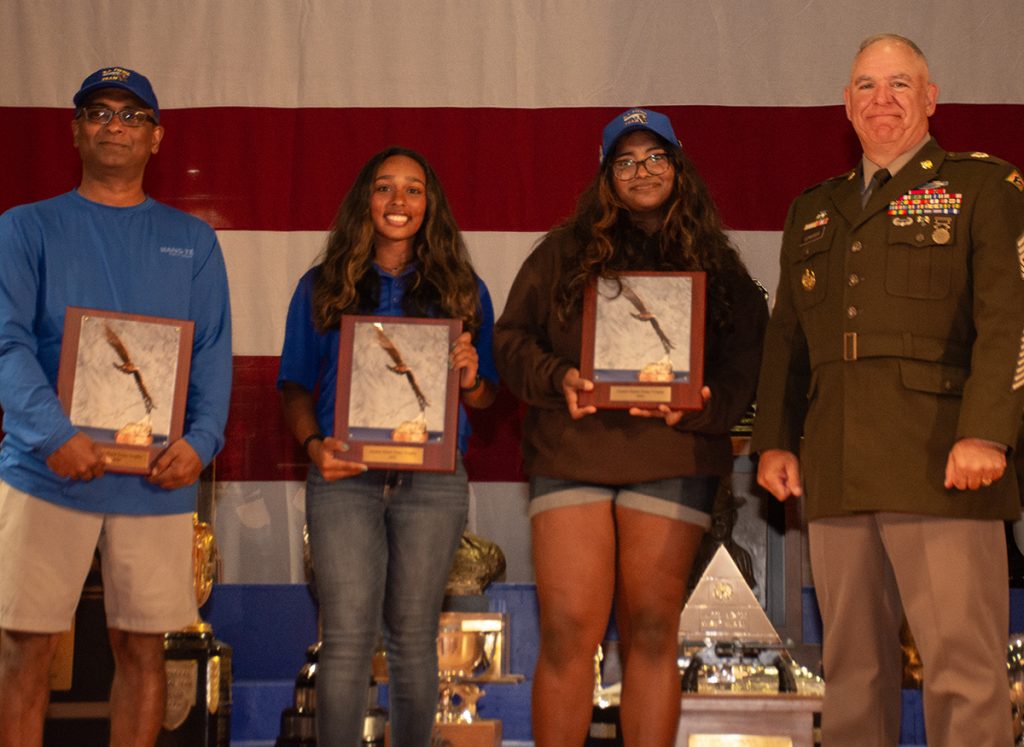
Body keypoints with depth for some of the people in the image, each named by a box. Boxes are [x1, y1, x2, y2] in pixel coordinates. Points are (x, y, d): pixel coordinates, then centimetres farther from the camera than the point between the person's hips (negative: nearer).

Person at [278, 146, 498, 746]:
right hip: (345, 477, -1)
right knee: (348, 638, -7)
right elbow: (297, 389, 8)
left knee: (414, 637, 6)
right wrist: (315, 445, -10)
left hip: (433, 480, 1)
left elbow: (486, 398, 12)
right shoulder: (322, 288, 10)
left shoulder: (464, 290, 11)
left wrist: (470, 379, -11)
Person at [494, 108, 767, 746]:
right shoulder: (563, 252, 13)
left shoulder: (718, 266, 12)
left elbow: (744, 361, 5)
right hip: (570, 453, 0)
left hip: (671, 459, 0)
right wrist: (558, 379, -9)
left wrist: (692, 405, -14)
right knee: (568, 633, -6)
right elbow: (513, 336, 11)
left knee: (652, 634, 1)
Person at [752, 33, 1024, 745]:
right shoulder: (815, 211, 22)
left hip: (941, 468, -5)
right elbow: (785, 339, 23)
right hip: (838, 472, 5)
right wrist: (774, 440, 11)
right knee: (852, 664, 8)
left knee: (963, 662, -7)